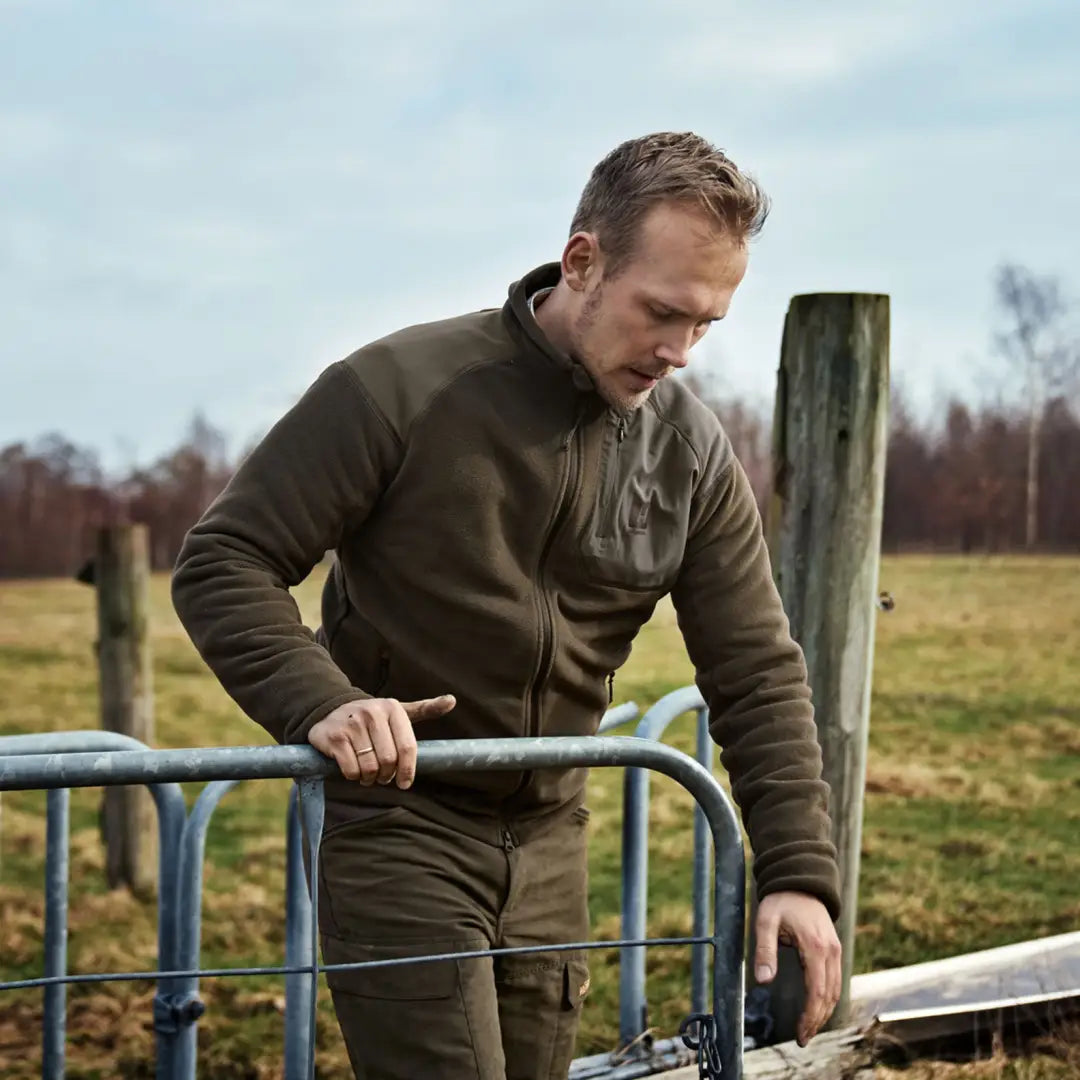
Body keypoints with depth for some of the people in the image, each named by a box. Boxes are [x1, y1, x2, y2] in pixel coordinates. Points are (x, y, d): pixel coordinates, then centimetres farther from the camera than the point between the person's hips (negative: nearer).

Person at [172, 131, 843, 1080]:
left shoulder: (692, 455, 0)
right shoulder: (399, 388, -14)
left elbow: (758, 675, 2)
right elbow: (223, 565, -12)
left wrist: (799, 876, -8)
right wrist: (319, 704, -29)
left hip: (548, 844, 5)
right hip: (397, 821, -5)